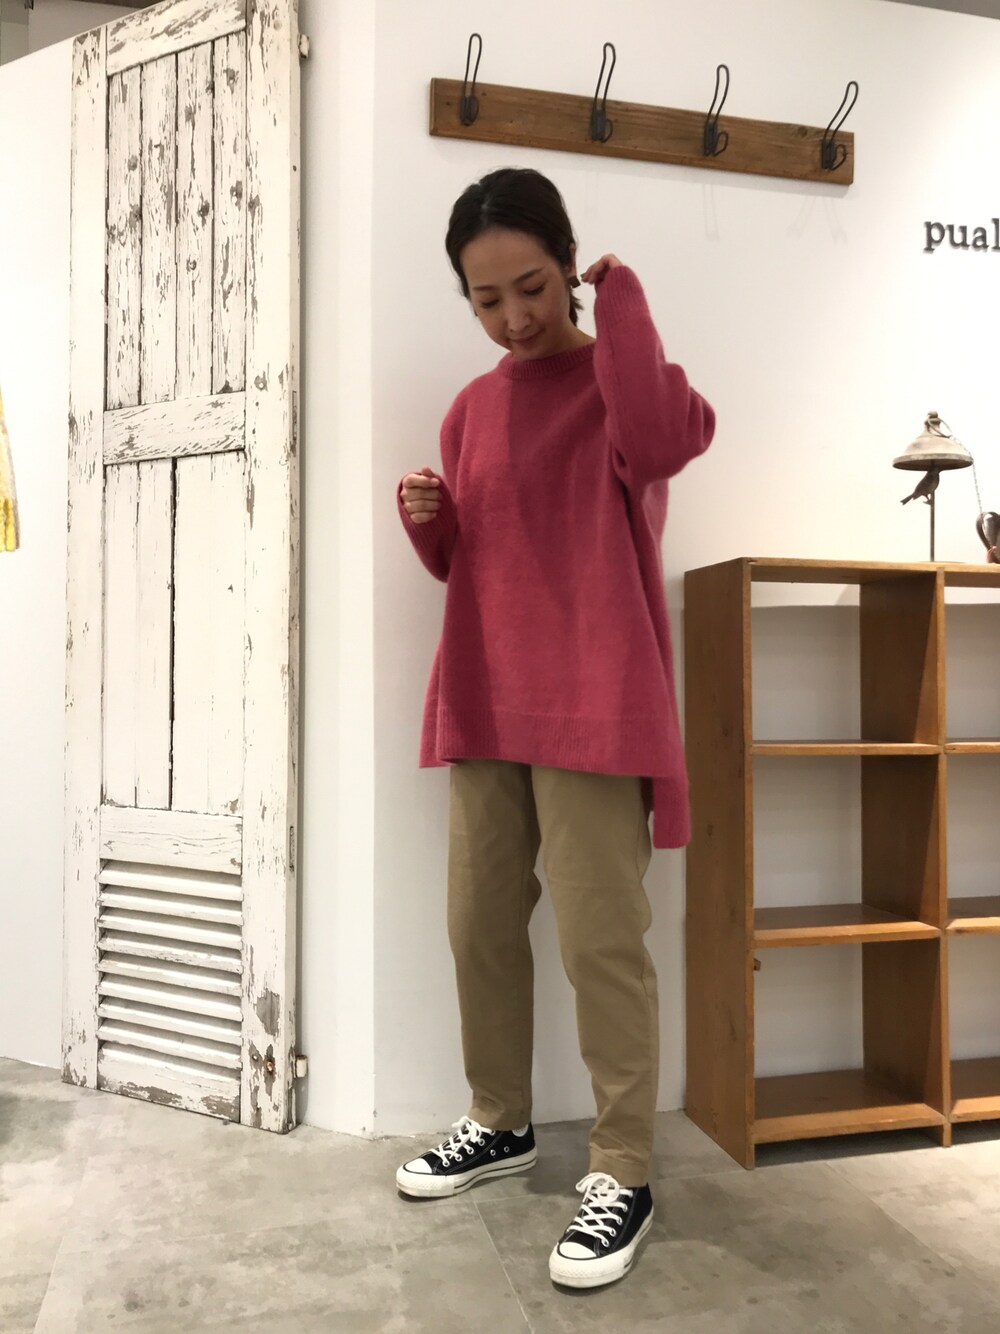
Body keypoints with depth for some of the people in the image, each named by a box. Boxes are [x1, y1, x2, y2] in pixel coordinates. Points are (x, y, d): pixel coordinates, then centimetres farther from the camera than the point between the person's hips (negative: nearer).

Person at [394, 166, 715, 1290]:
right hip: (483, 706, 6)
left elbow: (665, 442, -26)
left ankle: (622, 1173, 14)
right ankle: (502, 1122, 32)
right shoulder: (470, 410, 14)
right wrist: (426, 519, -2)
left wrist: (619, 299, -13)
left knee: (599, 938, -3)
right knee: (479, 923, 12)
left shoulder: (615, 377, -1)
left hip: (595, 708, -6)